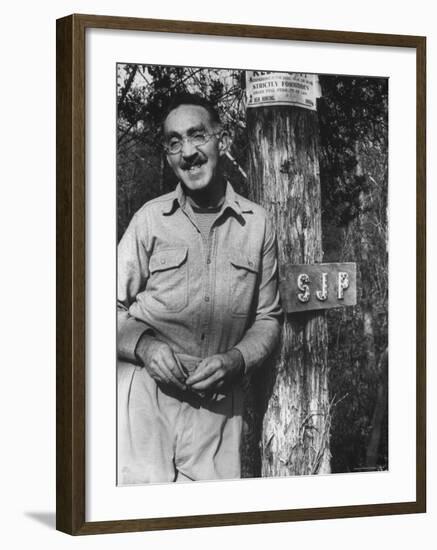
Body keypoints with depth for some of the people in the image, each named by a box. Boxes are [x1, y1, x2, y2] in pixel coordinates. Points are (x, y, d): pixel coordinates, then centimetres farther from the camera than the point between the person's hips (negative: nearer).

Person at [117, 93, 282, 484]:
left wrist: (235, 360, -6)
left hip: (218, 401, 2)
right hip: (147, 390, -1)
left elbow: (268, 319, 12)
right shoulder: (150, 220, 3)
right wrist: (144, 345, -13)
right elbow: (114, 309, 6)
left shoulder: (257, 224, 7)